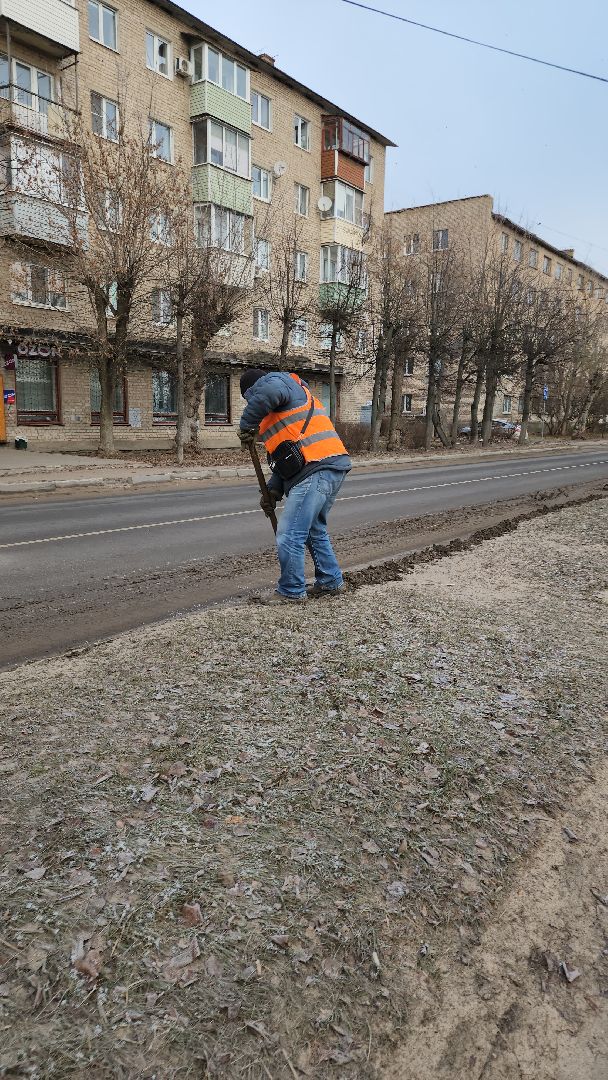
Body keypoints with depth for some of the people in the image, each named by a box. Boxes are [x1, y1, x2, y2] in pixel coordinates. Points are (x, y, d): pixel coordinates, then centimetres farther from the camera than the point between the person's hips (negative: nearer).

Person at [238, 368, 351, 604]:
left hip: (316, 470, -11)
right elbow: (284, 456, 29)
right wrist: (273, 490, 18)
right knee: (315, 531, 23)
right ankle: (330, 582, 32)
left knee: (289, 535, -6)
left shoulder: (277, 379, 3)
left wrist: (247, 426, -13)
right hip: (330, 469, 11)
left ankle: (291, 592, 4)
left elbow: (269, 390, -26)